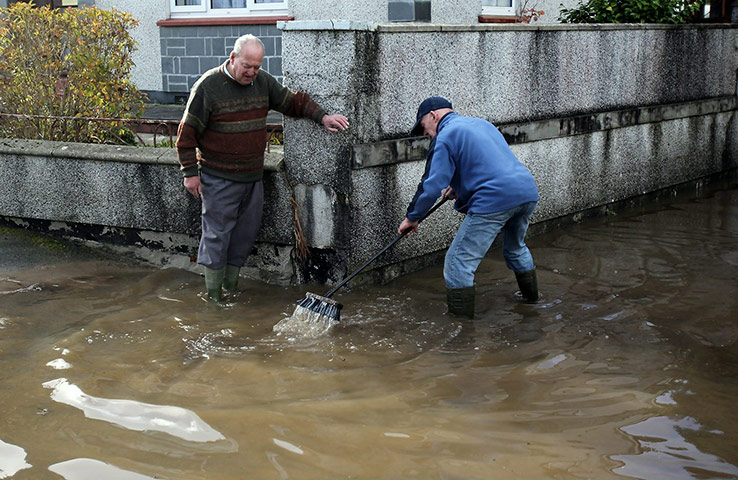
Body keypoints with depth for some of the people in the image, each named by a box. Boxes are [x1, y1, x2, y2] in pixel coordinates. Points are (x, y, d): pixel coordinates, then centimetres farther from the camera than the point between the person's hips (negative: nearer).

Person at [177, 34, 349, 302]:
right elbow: (187, 132, -7)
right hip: (218, 178, -6)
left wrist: (321, 117, 3)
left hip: (253, 176, 6)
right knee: (217, 233, -3)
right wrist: (190, 172, -9)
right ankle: (213, 295, 8)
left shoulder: (262, 82, 6)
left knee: (247, 232, 11)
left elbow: (292, 101, 18)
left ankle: (231, 285, 26)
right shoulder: (208, 86, -10)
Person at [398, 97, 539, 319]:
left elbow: (432, 185, -8)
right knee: (516, 247, 33)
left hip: (494, 201, -9)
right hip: (528, 191, 9)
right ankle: (530, 295, 48)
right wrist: (460, 187, 29)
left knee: (459, 262, -1)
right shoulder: (482, 123, 25)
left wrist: (412, 217, 3)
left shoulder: (445, 136, -1)